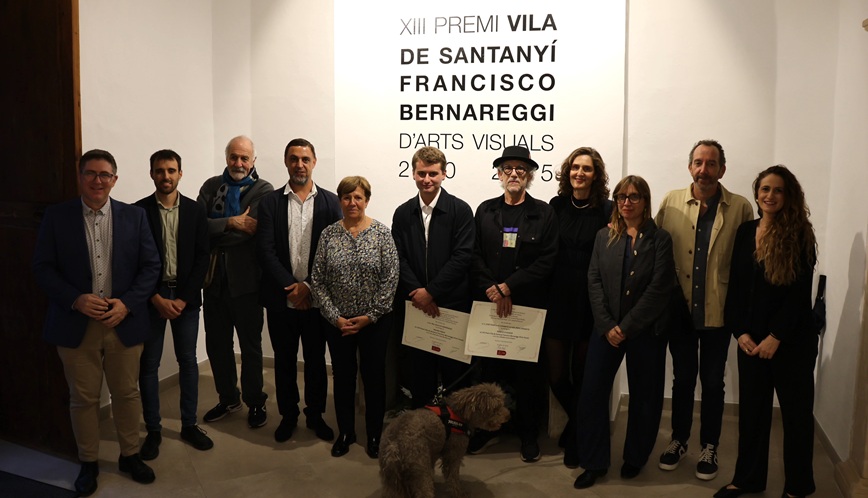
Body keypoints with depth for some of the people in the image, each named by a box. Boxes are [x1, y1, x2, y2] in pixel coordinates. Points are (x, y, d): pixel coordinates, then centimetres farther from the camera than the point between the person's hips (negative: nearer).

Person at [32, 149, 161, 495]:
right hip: (76, 324, -1)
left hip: (124, 322, 1)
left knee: (127, 393, 12)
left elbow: (151, 265, 1)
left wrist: (127, 303, -12)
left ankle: (130, 455, 31)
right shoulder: (56, 217, 0)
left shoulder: (134, 216, 2)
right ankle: (88, 462, 28)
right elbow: (42, 267, -1)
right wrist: (75, 300, -16)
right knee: (83, 398, 10)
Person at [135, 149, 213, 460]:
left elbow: (202, 258, 0)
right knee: (149, 364, 5)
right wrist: (158, 299, -11)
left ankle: (189, 425, 21)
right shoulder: (138, 211, -2)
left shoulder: (195, 211, 2)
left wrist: (183, 298, -8)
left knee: (188, 361, 8)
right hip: (151, 297, -1)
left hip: (186, 296, 1)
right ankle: (153, 430, 18)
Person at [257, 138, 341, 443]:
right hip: (281, 298, 1)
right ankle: (288, 415, 30)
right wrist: (291, 286, -14)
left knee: (316, 359, 12)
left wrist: (308, 285, -13)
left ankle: (315, 415, 29)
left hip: (317, 298, 0)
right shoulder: (270, 202, 1)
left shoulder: (330, 202, 0)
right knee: (284, 360, 13)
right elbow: (265, 250, -6)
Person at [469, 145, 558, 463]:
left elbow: (547, 261, -8)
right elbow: (476, 257, 2)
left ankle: (529, 434, 22)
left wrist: (507, 287, -14)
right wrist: (493, 293, -10)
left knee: (527, 371, 7)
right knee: (490, 368, 10)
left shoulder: (544, 213, 0)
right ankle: (488, 428, 26)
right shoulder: (485, 211, 8)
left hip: (529, 306, -2)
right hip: (489, 304, 2)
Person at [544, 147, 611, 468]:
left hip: (589, 303, -2)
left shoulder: (607, 210, -4)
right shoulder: (556, 206, 5)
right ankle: (579, 423, 36)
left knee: (581, 374, 8)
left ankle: (576, 437, 30)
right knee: (555, 375, 6)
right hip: (557, 300, 3)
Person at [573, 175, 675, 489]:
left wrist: (627, 327, -14)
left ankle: (635, 458, 28)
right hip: (607, 328, 3)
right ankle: (594, 462, 12)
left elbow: (659, 289, -11)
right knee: (591, 393, -1)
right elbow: (594, 281, 0)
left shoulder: (660, 239, -3)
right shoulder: (604, 236, 8)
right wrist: (607, 325, -11)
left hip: (645, 330, -2)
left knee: (643, 396, 8)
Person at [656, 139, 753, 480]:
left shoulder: (740, 208, -5)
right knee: (682, 378, 15)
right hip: (680, 309, 1)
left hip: (718, 311, -1)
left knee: (712, 382, 11)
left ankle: (709, 447, 29)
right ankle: (678, 440, 32)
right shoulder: (671, 202, -1)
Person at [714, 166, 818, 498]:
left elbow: (799, 294, -11)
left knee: (795, 411, 10)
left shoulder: (799, 236, -7)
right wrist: (740, 332, -5)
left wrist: (775, 338, -15)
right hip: (751, 339, 4)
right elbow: (735, 286, 3)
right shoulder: (745, 231, 4)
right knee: (751, 409, 10)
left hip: (792, 341, -3)